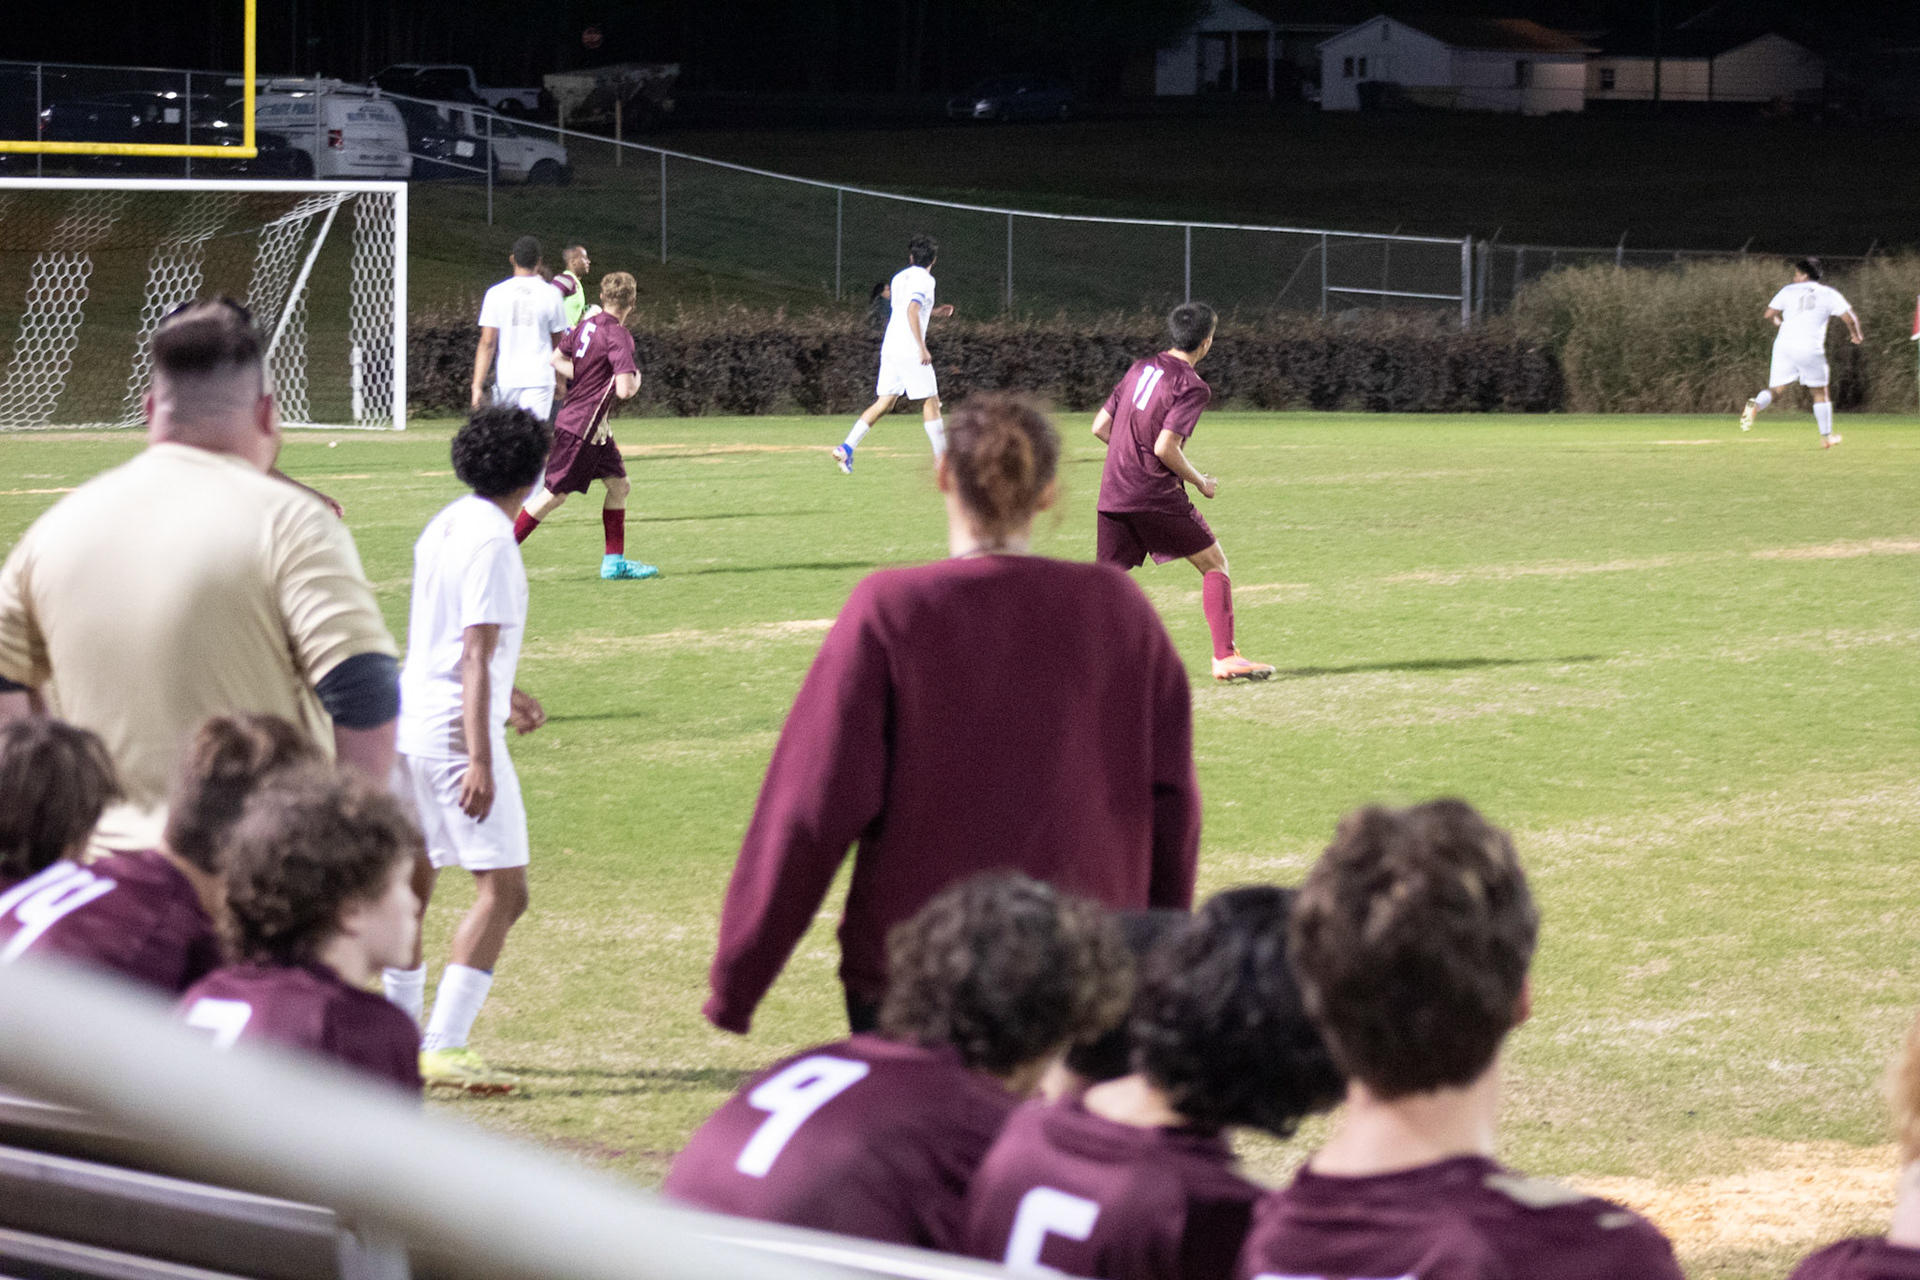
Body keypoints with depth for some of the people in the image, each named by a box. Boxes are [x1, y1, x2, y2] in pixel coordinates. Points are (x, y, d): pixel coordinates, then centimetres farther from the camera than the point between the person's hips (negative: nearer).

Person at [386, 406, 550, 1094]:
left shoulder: (443, 526, 11)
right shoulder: (492, 541, -15)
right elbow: (476, 658, -20)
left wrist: (504, 693, 37)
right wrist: (479, 761, -22)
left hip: (409, 720, 10)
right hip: (456, 730, -10)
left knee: (412, 880, 18)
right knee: (502, 889, -8)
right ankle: (444, 1046, -14)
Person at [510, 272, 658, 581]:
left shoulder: (587, 325, 5)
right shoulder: (618, 336, -20)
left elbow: (556, 360, 14)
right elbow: (624, 390, -26)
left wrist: (587, 378, 9)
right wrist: (635, 380, -4)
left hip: (595, 428, 9)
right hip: (582, 426, -9)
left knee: (619, 486, 11)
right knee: (554, 494, -2)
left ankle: (614, 561, 14)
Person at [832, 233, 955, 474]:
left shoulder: (899, 277, 17)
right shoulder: (924, 280, -8)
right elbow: (912, 311, -21)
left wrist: (933, 313, 25)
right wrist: (922, 347, -22)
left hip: (889, 346, 7)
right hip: (909, 350, -7)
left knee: (884, 402, 7)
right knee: (931, 402, 1)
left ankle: (847, 447, -4)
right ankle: (942, 458, 2)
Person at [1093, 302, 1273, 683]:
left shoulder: (1141, 368, 13)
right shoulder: (1192, 387, -9)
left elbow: (1100, 427, 14)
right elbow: (1166, 448, -18)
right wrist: (1200, 483, -3)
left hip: (1113, 494, 6)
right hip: (1156, 495, -6)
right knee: (1214, 564, 7)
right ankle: (1225, 657, -1)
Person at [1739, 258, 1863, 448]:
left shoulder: (1788, 291, 9)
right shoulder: (1828, 294, 8)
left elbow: (1769, 314, 4)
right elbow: (1850, 317, 2)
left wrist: (1777, 322, 27)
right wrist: (1856, 334, 22)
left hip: (1784, 345, 1)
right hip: (1810, 347, -1)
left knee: (1775, 390, 3)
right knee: (1820, 393, 14)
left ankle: (1755, 406, -29)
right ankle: (1826, 437, 19)